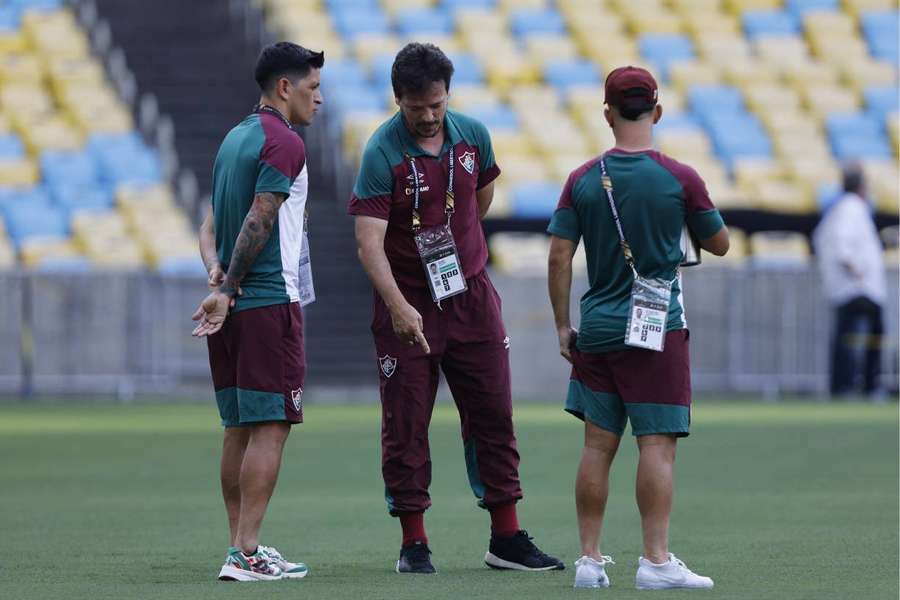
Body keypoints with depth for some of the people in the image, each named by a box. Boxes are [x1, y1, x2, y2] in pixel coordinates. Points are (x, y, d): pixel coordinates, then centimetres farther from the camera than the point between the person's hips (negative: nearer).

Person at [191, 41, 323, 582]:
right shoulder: (284, 143, -11)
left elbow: (212, 219, 14)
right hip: (270, 301, -9)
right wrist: (229, 289, -11)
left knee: (239, 428, 10)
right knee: (270, 428, -8)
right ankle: (247, 555, -13)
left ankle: (240, 546, 12)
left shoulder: (235, 138, 17)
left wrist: (217, 271, -2)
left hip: (234, 307, 9)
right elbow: (258, 222, -16)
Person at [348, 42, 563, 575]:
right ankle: (414, 543, 6)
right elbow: (369, 239, -23)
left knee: (493, 416, 6)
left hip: (472, 297, 5)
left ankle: (507, 538, 12)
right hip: (407, 305, -4)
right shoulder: (382, 152, -16)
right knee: (406, 426, -1)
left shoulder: (472, 135, -1)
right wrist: (397, 305, -35)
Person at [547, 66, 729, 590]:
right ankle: (656, 560, -10)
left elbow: (559, 257, -1)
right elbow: (720, 244, 4)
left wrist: (563, 327, 7)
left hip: (597, 329, 4)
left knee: (598, 445, 8)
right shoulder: (680, 178, -7)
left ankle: (590, 559, 9)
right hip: (657, 330, -4)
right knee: (658, 444, -5)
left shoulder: (583, 180, 1)